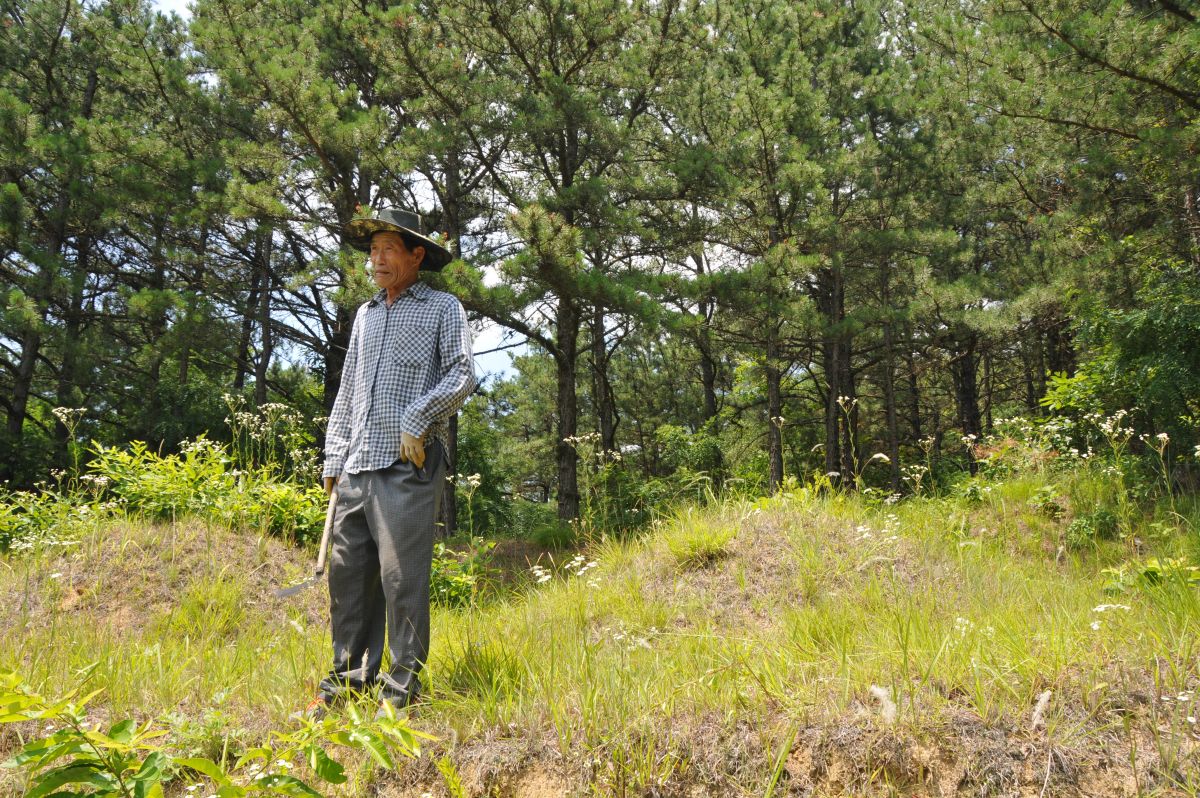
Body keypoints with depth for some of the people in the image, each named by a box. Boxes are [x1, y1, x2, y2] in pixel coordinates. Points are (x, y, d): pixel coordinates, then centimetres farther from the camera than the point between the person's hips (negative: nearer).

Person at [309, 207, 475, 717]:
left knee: (402, 577, -6)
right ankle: (349, 678, 19)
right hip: (356, 466, 6)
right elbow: (346, 392, 23)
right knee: (348, 574, 7)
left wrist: (418, 419, -15)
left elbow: (461, 375, -5)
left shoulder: (442, 308, 6)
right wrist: (334, 458, 15)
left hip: (408, 465, -6)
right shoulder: (365, 315, 23)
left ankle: (401, 689, 4)